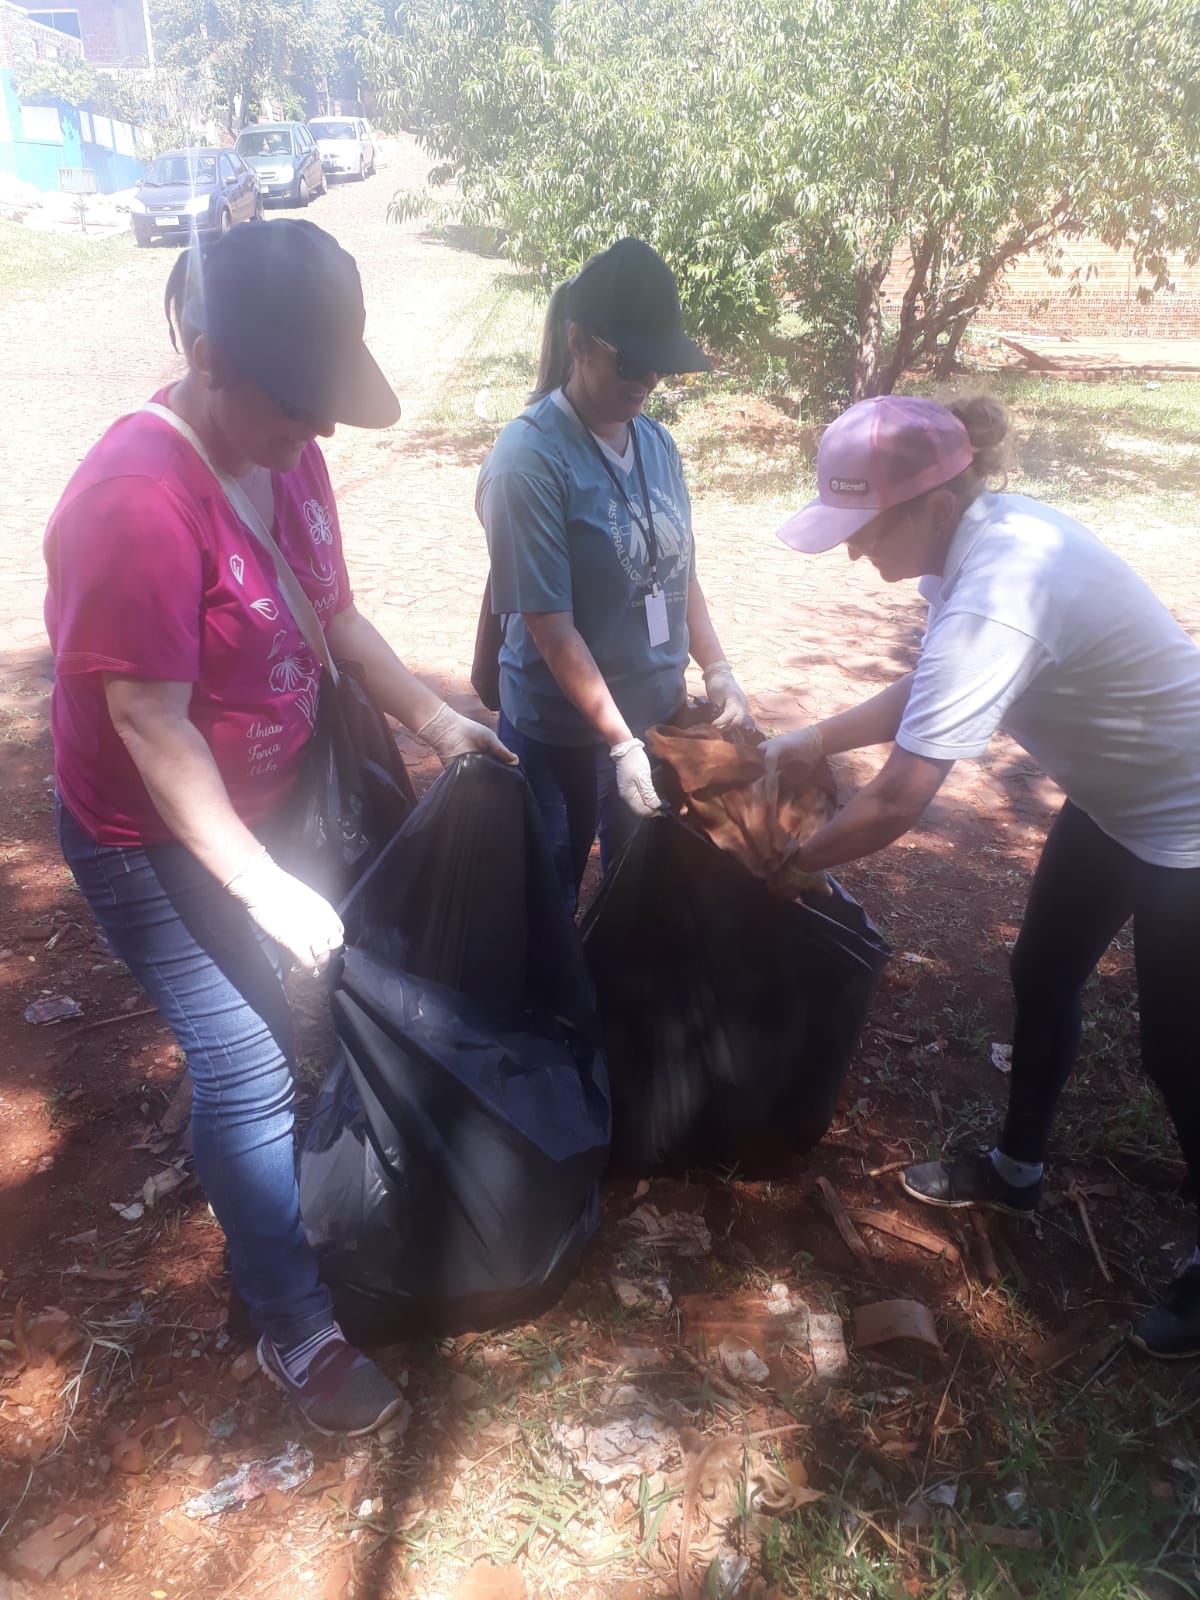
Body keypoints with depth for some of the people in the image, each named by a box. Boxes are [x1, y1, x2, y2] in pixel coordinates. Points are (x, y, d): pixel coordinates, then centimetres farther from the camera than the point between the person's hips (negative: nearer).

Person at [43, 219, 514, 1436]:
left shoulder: (285, 452, -4)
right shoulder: (137, 502, -29)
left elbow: (332, 609, 8)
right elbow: (148, 722, -27)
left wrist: (432, 718, 1)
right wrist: (265, 888, -23)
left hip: (270, 804, 8)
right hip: (159, 845, -8)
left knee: (296, 1028, 22)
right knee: (251, 1076, 2)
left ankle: (256, 1187, 52)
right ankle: (296, 1328, 24)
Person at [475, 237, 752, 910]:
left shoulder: (657, 443, 1)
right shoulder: (530, 459, -18)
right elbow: (551, 627, -21)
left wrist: (716, 668, -3)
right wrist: (619, 744, -22)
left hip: (657, 718, 6)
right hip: (561, 735, -6)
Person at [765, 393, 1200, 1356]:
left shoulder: (997, 596, -36)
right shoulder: (985, 532, -7)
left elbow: (896, 806, -35)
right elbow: (928, 693, 8)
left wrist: (788, 865, -18)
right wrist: (808, 742, 1)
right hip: (1115, 799, 9)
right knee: (1043, 978, 19)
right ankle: (1017, 1170, 42)